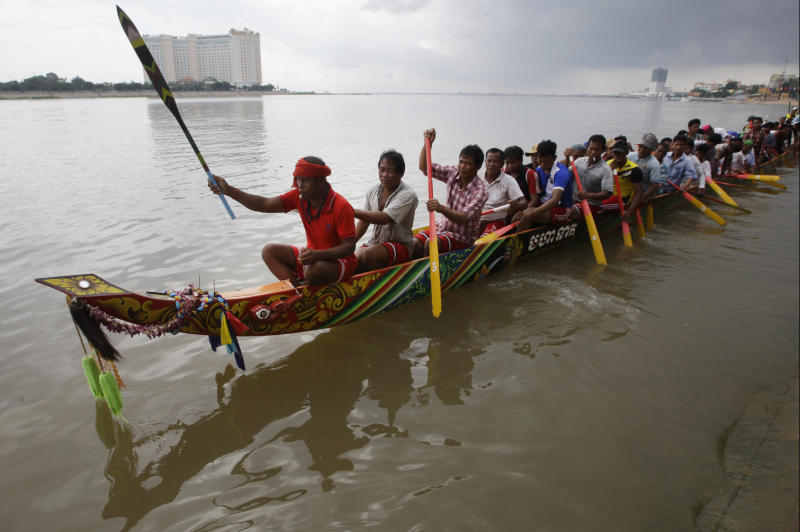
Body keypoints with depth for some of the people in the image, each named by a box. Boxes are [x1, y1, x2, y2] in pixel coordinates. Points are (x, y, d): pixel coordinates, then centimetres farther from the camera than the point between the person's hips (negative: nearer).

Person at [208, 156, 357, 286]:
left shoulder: (341, 207, -24)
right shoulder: (299, 197, -5)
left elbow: (350, 246, -23)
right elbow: (264, 204, -12)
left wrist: (318, 255, -37)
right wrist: (229, 191, -24)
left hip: (340, 261, -7)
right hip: (312, 254, 7)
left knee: (313, 270, -38)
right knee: (269, 251, -5)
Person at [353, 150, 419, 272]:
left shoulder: (408, 195, -16)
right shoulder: (373, 192, 6)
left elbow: (384, 218, -29)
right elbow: (364, 221, 11)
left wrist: (354, 211, -33)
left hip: (400, 245, -6)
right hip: (375, 243, 6)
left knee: (369, 254, -34)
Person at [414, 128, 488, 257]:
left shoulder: (479, 191, -19)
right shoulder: (453, 173, 0)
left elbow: (464, 218, -31)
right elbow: (424, 167, 1)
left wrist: (442, 209, -48)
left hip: (461, 237, -6)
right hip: (441, 227, 6)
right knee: (413, 244, -18)